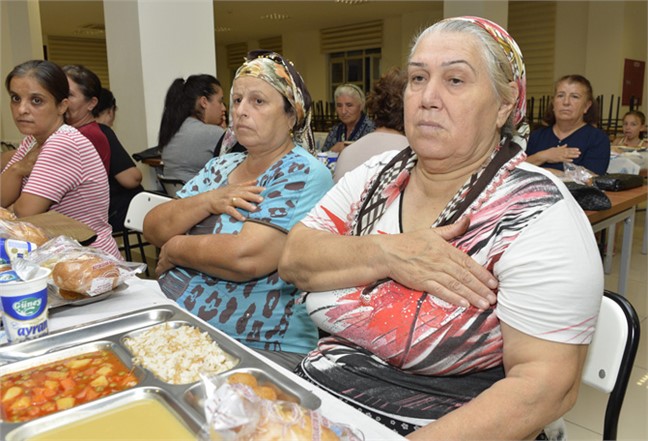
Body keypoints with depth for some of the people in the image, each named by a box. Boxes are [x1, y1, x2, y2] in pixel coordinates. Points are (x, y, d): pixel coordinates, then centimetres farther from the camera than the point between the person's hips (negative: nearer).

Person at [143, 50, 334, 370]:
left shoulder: (304, 175, -11)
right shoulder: (220, 167, 13)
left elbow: (246, 258, -24)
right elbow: (152, 229, 6)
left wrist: (173, 250, -6)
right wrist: (209, 201, -12)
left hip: (258, 347, -6)